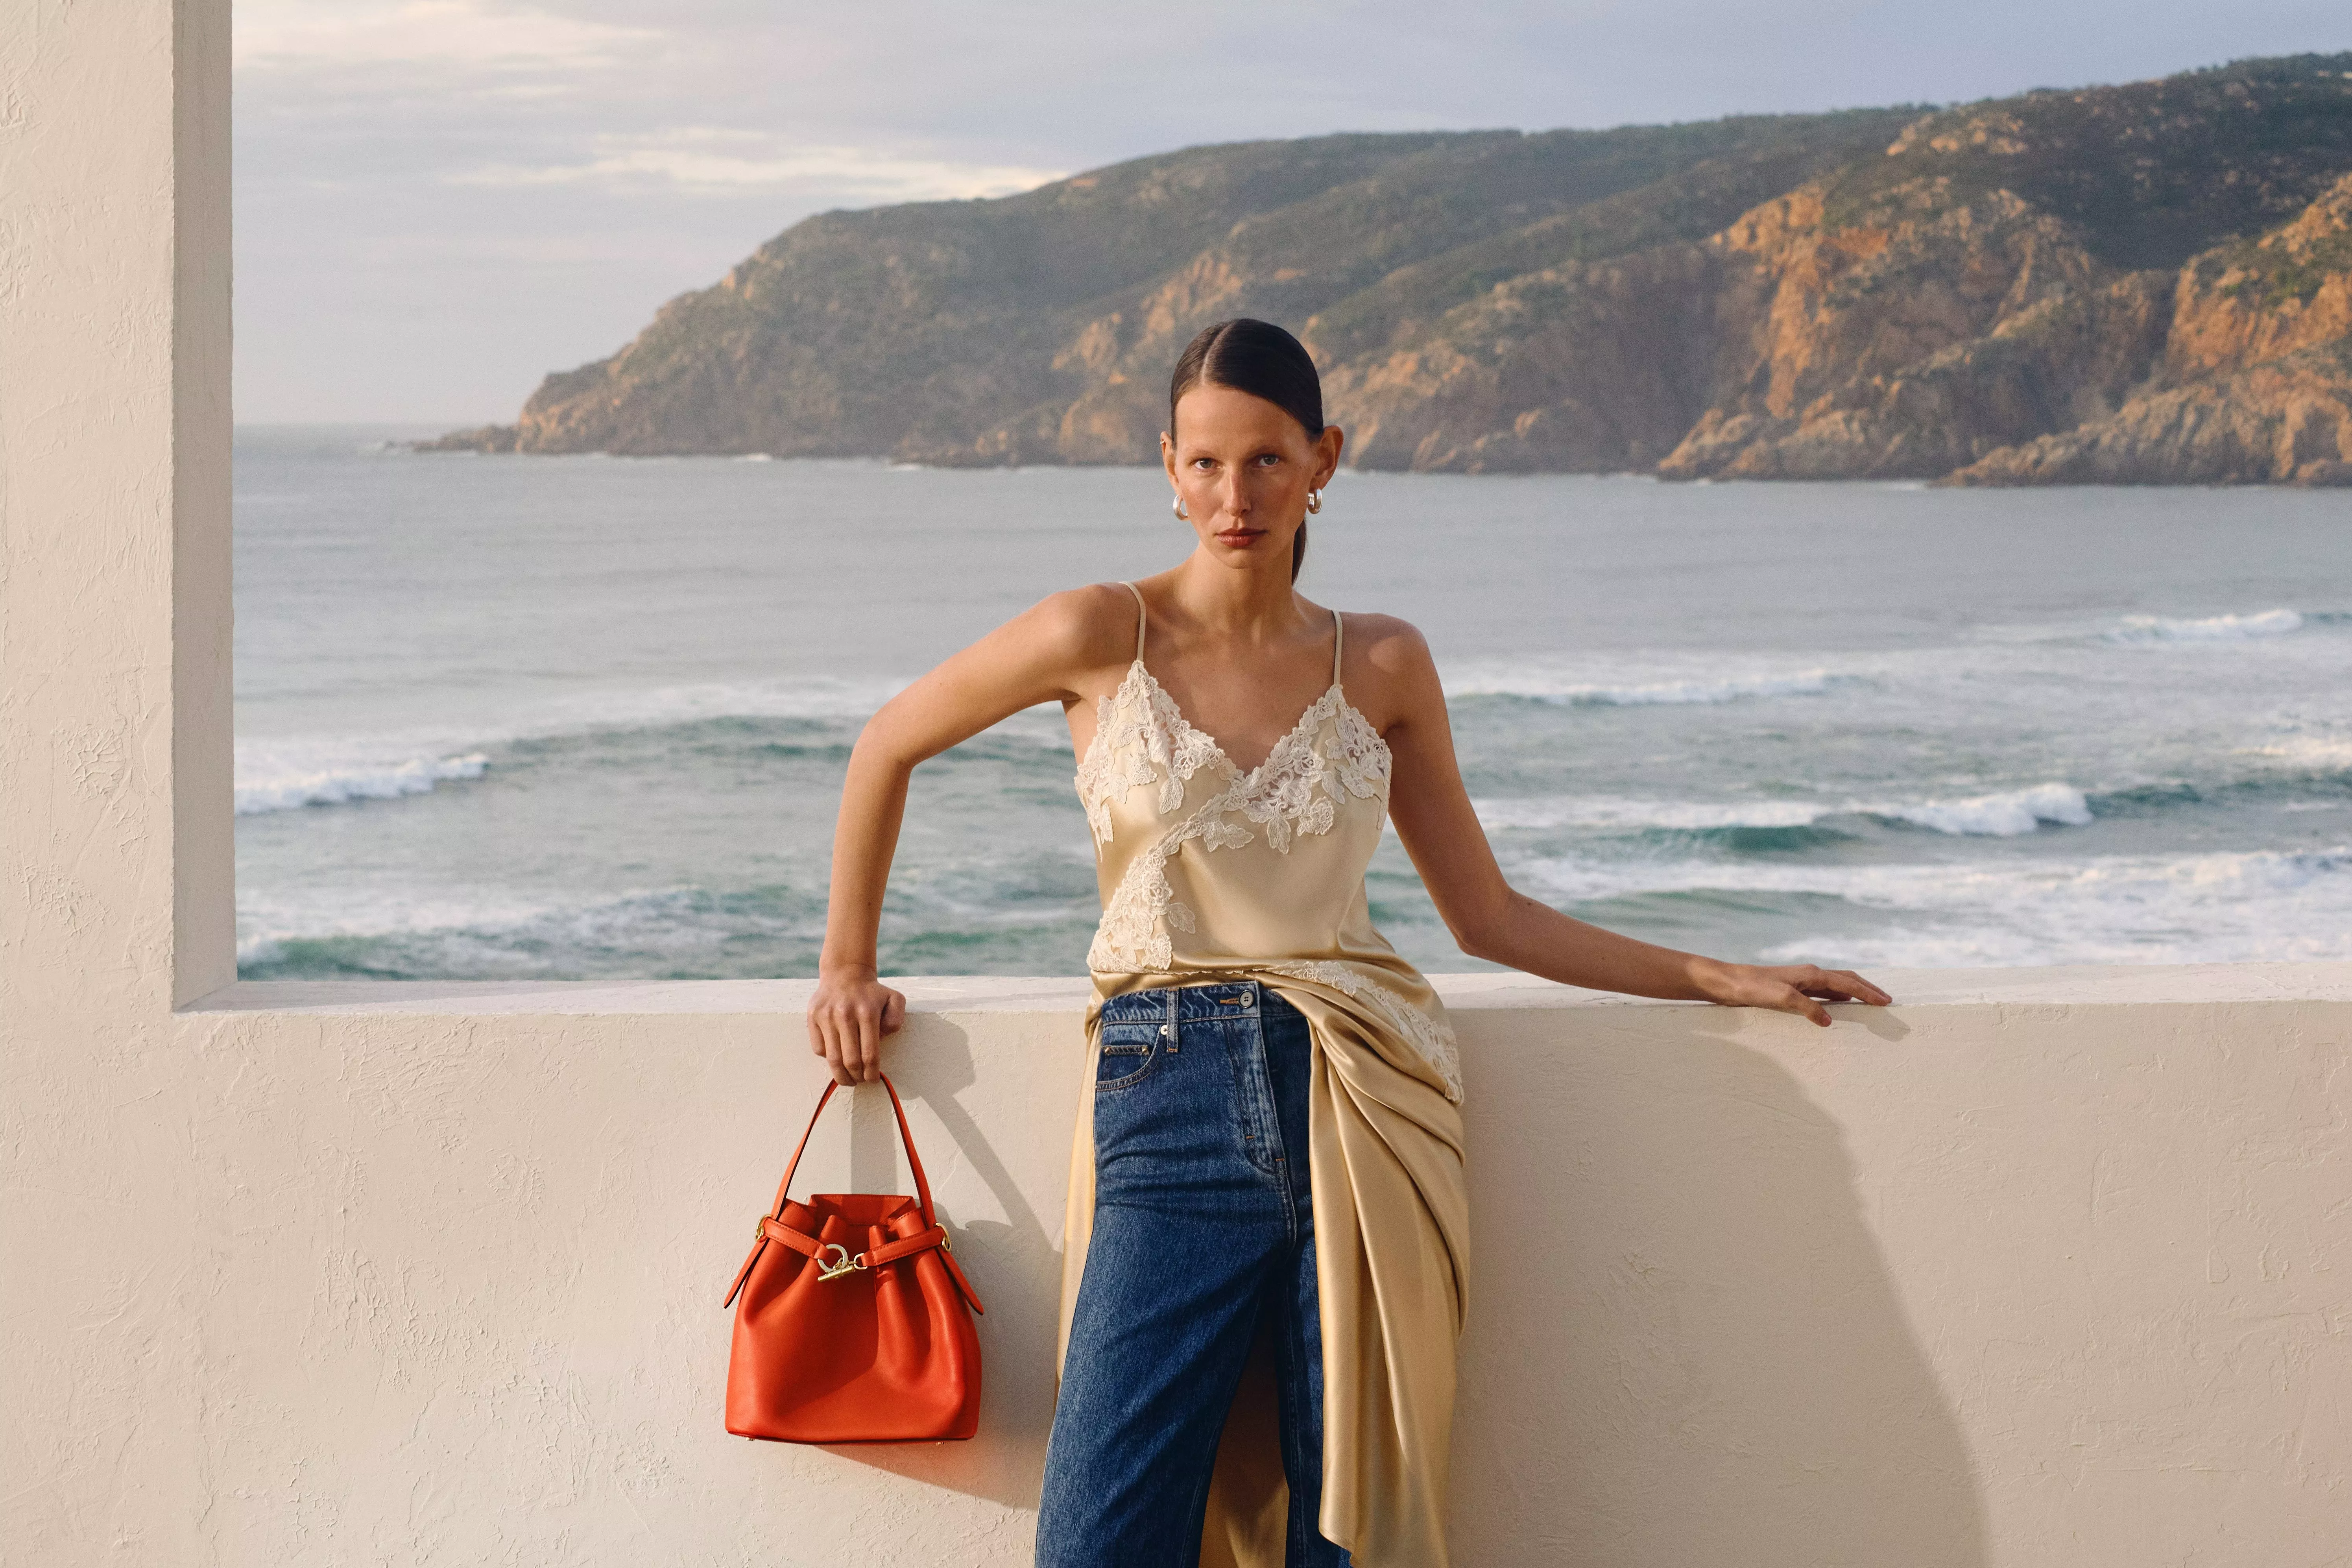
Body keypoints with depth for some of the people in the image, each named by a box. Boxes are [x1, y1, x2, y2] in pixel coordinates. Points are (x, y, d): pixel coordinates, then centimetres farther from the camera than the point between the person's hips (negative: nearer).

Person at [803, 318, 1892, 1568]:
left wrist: (1720, 979, 13)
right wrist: (847, 971, 17)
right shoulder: (1103, 639, 1)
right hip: (1169, 1101, -2)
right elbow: (888, 748, 15)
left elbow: (1490, 917, 15)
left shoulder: (1382, 666, 9)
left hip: (1362, 1102, 2)